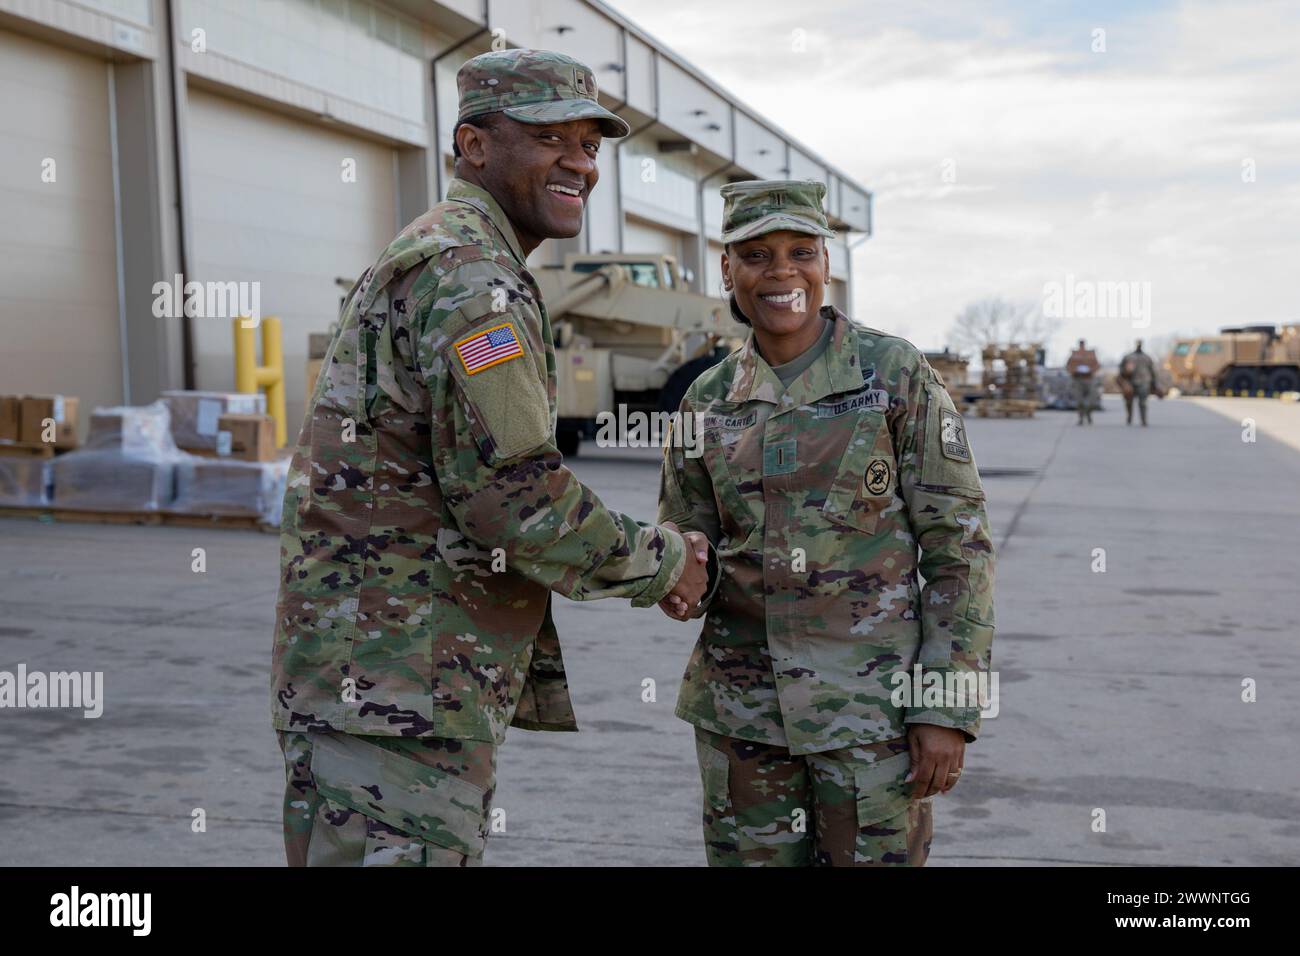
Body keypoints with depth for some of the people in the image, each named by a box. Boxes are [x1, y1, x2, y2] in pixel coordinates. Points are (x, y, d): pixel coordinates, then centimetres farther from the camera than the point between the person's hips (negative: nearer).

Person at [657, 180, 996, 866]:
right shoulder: (708, 398, 5)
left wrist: (948, 708, -11)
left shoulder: (896, 373, -5)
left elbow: (959, 544, -6)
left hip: (871, 705, -3)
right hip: (740, 707, 4)